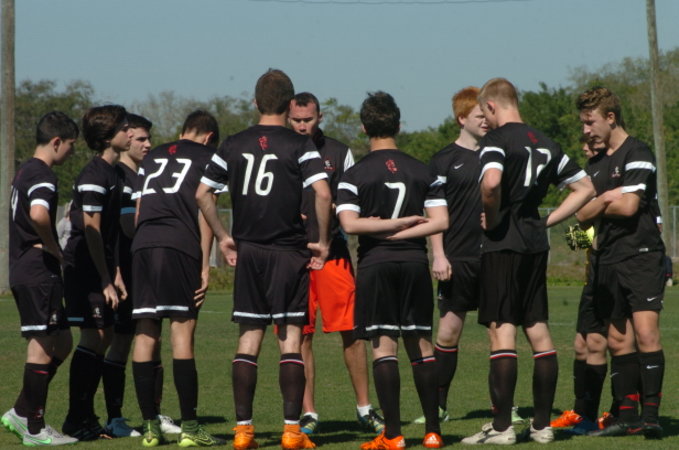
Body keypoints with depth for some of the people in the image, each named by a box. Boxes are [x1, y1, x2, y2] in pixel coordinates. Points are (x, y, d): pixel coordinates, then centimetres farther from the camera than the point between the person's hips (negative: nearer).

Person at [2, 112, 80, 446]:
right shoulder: (42, 175, -14)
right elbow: (38, 214, -33)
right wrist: (54, 248, -17)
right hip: (39, 271, -10)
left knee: (62, 342, 14)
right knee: (43, 346, -5)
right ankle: (34, 429, -2)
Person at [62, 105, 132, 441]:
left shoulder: (111, 173, 16)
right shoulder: (94, 176, -14)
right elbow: (90, 230, -18)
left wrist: (115, 273, 15)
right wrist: (105, 280, -17)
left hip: (99, 267, 10)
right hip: (85, 267, -10)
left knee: (103, 337, 10)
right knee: (93, 337, -10)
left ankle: (85, 417, 17)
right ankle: (77, 420, -6)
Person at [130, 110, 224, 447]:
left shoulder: (152, 157, 25)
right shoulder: (206, 157, 10)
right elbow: (205, 211, 1)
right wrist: (205, 265, 0)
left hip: (142, 244, 5)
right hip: (180, 246, -5)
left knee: (145, 334, 4)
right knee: (182, 331, -7)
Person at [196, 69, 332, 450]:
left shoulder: (234, 145, 7)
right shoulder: (300, 145, -5)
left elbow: (203, 194, 8)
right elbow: (323, 193, -16)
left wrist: (223, 237, 15)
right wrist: (323, 241, -5)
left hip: (248, 252, 3)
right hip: (289, 251, -3)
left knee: (249, 338, 7)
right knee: (291, 338, 0)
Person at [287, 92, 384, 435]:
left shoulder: (338, 153, 8)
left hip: (333, 254, 0)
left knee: (350, 332, -1)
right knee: (300, 336, 0)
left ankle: (364, 407, 10)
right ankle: (308, 414, 6)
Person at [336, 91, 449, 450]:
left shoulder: (355, 175, -3)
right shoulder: (423, 172, 6)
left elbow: (350, 223, -15)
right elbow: (441, 221, -2)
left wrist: (390, 225, -5)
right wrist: (402, 231, -3)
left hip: (376, 263, -3)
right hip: (415, 261, 3)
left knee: (383, 345, -3)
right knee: (421, 344, 10)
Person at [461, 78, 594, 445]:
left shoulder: (496, 140, -9)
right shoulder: (545, 143, 14)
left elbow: (491, 182, -29)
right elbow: (584, 188, 18)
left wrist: (492, 218, -12)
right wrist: (546, 221, 14)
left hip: (503, 246, -7)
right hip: (536, 245, 7)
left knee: (501, 330, -6)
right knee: (538, 330, 9)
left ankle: (502, 426, -7)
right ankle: (542, 424, 11)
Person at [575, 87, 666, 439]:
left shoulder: (636, 154, -7)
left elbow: (627, 206, -17)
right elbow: (584, 212, 19)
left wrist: (596, 207, 1)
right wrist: (604, 202, -3)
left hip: (641, 255, -9)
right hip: (610, 259, 9)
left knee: (645, 333, -16)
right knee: (618, 341, 6)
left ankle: (650, 415, -16)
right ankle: (627, 416, 9)